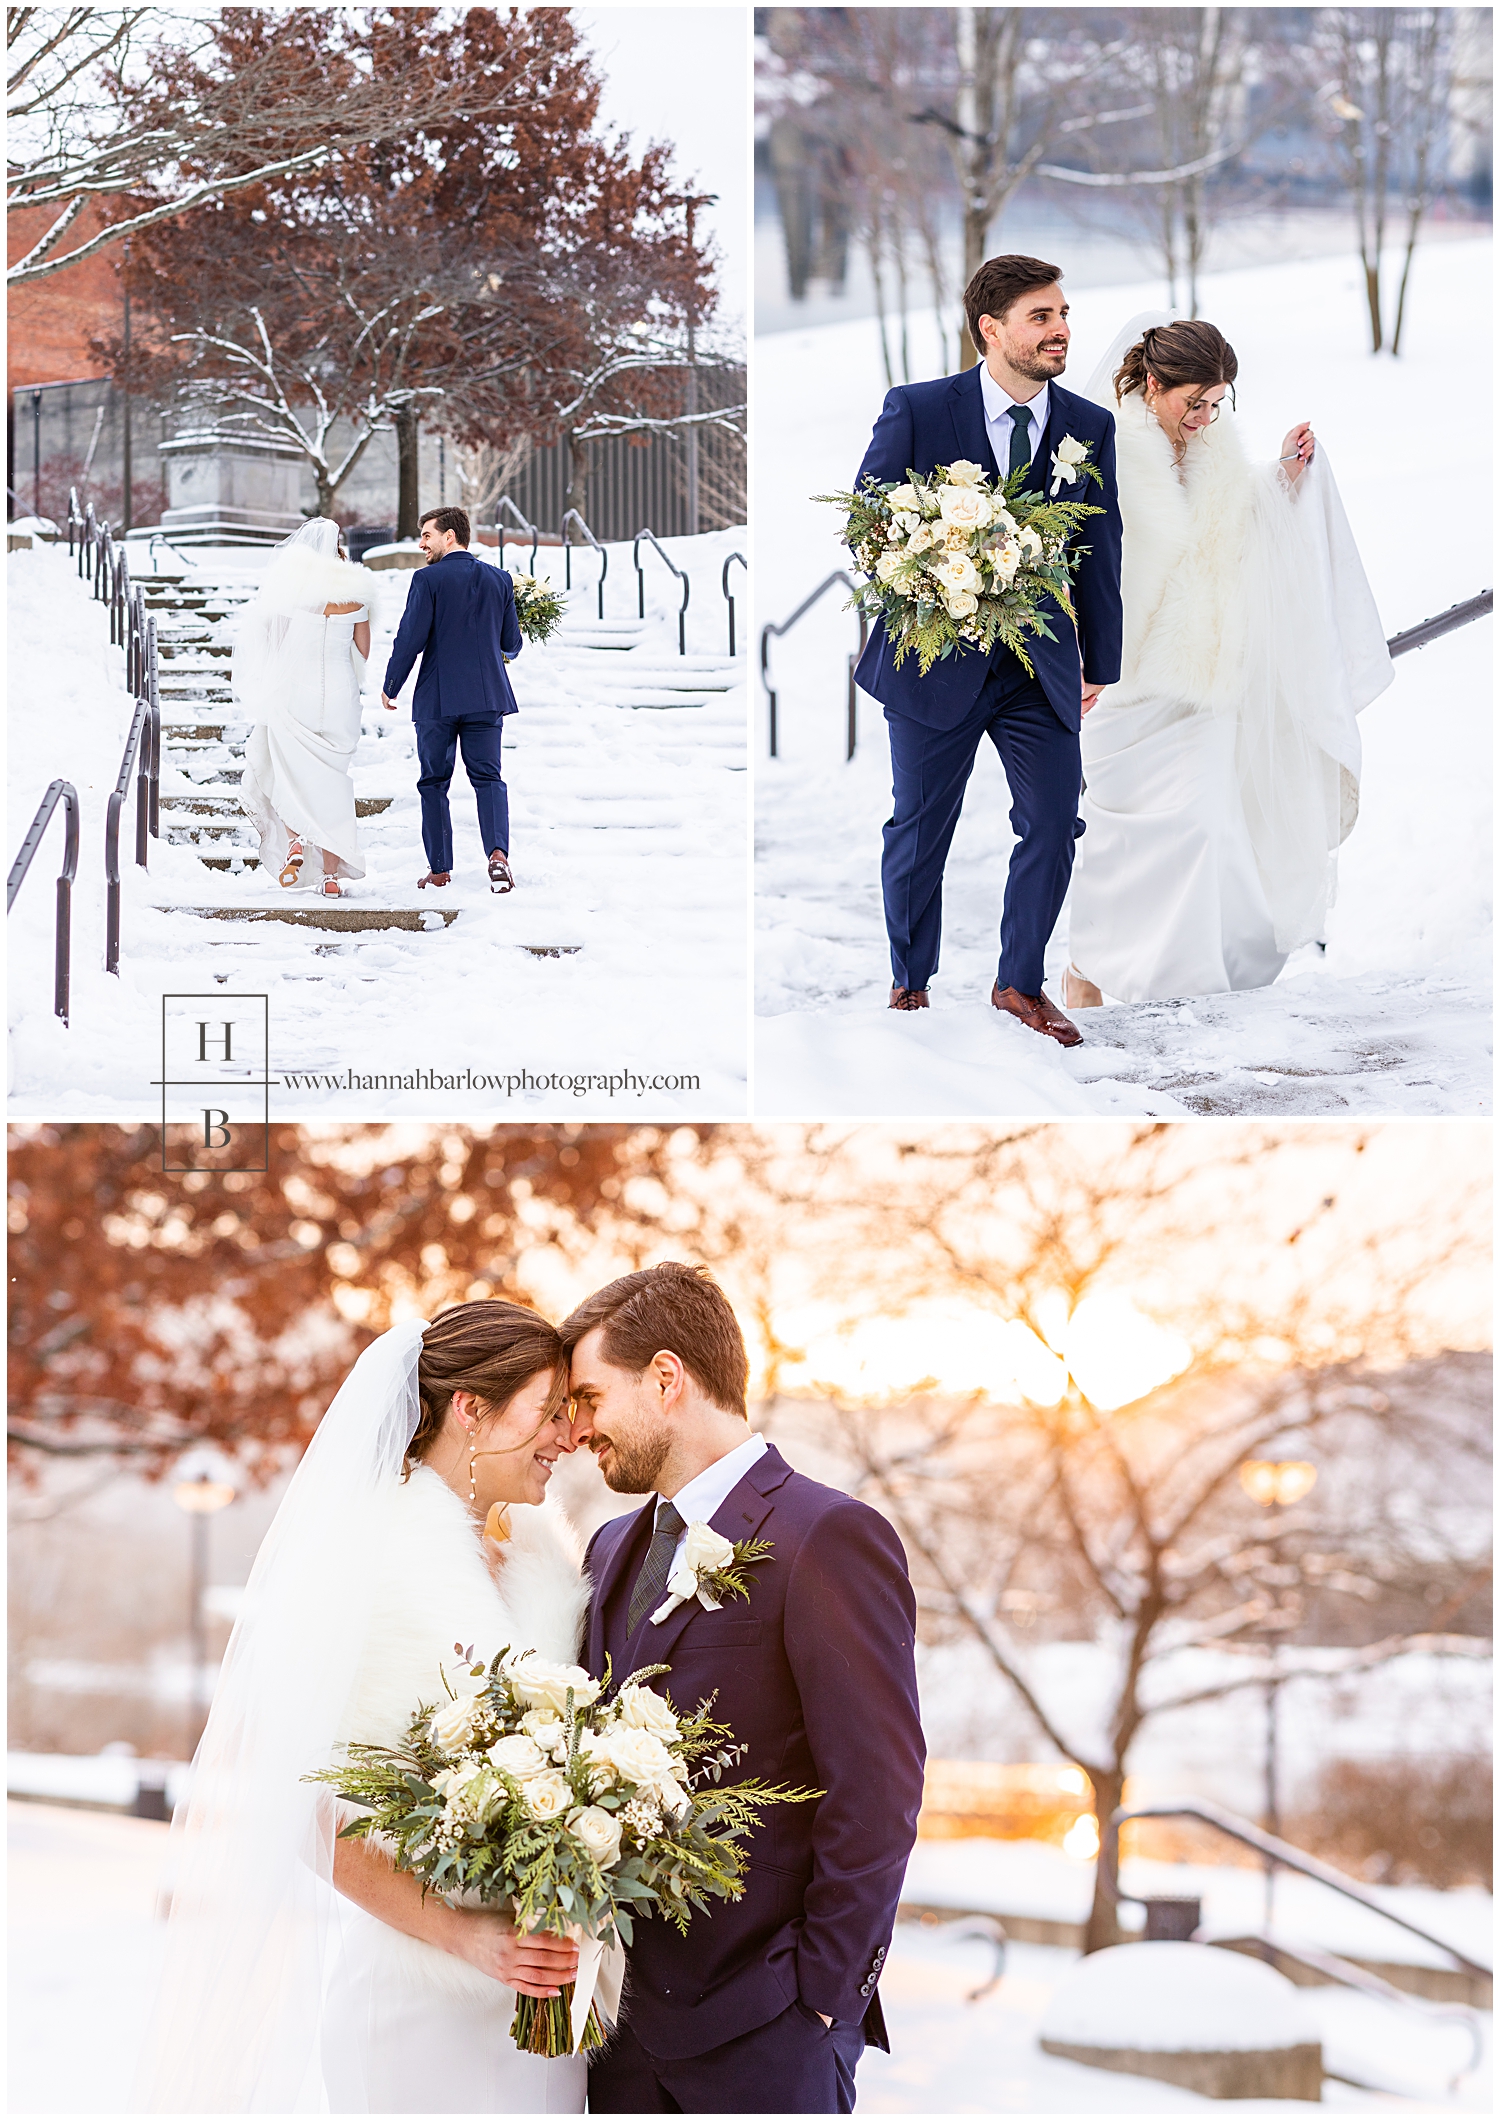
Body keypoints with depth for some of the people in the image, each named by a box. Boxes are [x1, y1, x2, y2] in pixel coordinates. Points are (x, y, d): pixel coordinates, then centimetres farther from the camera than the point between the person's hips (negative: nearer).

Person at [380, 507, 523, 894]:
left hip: (437, 699, -3)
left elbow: (410, 640, -10)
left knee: (434, 782, 9)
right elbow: (512, 644, 8)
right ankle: (498, 852, -19)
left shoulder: (428, 580, -8)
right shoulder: (499, 580, 5)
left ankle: (439, 869, 11)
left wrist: (390, 688, 3)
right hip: (487, 696, 3)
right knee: (488, 777, 4)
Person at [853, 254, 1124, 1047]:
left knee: (1054, 826, 0)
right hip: (936, 656, -2)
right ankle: (909, 983, 27)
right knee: (919, 830, 9)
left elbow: (1098, 552, 8)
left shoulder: (1090, 427, 2)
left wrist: (1100, 663, 12)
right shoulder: (914, 409, -7)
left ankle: (1019, 983, 19)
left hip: (1043, 662, 2)